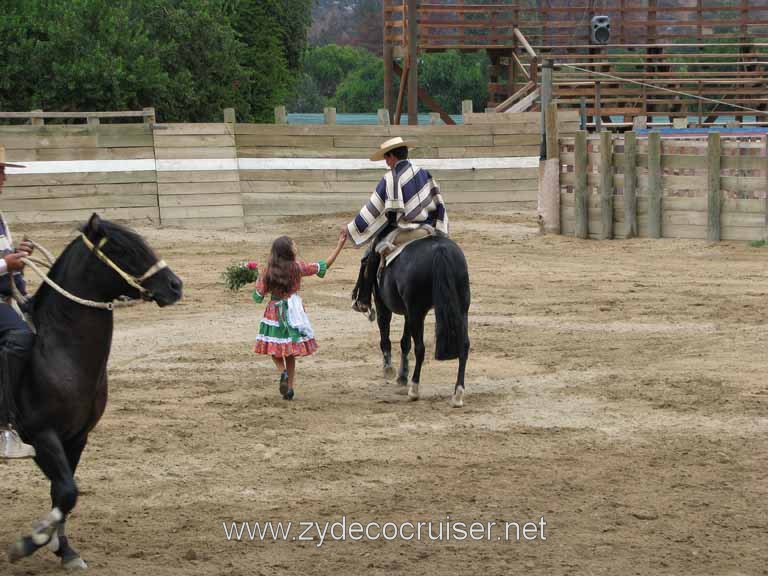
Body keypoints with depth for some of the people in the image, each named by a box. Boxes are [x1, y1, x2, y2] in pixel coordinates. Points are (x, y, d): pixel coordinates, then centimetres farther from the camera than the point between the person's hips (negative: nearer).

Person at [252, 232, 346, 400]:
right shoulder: (298, 268, -10)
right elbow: (325, 265, -4)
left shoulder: (268, 273, -9)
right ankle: (289, 387, 12)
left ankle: (283, 372, -16)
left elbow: (258, 297, -2)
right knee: (290, 353, 13)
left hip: (274, 313, -1)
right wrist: (340, 245, -1)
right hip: (294, 314, 1)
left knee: (275, 349, 12)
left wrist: (258, 281, 16)